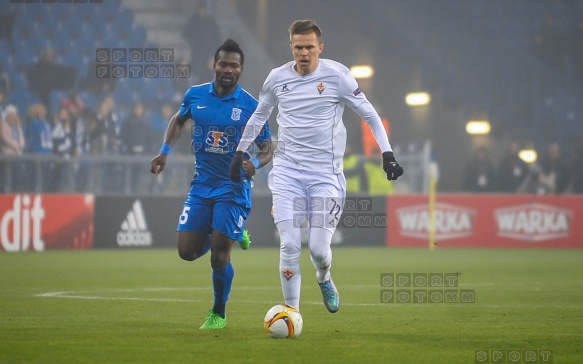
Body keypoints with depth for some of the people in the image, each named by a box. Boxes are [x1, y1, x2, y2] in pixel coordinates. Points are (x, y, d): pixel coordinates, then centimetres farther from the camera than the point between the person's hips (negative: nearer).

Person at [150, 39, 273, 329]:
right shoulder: (196, 95, 1)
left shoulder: (251, 107, -8)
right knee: (186, 251, -2)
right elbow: (179, 120, 21)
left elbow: (267, 149, -1)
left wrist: (255, 164, -23)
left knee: (219, 256, -8)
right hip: (201, 185, 4)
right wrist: (165, 151, 8)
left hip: (233, 188, -4)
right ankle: (233, 235, 29)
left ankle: (218, 314, 15)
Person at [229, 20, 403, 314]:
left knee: (319, 249, -6)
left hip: (326, 174, -2)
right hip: (287, 171, 2)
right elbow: (259, 115, 22)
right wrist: (240, 152, 21)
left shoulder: (337, 75, -5)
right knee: (289, 246, -11)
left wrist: (387, 154, -6)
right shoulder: (277, 78, 5)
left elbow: (370, 115, 2)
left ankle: (324, 279, 30)